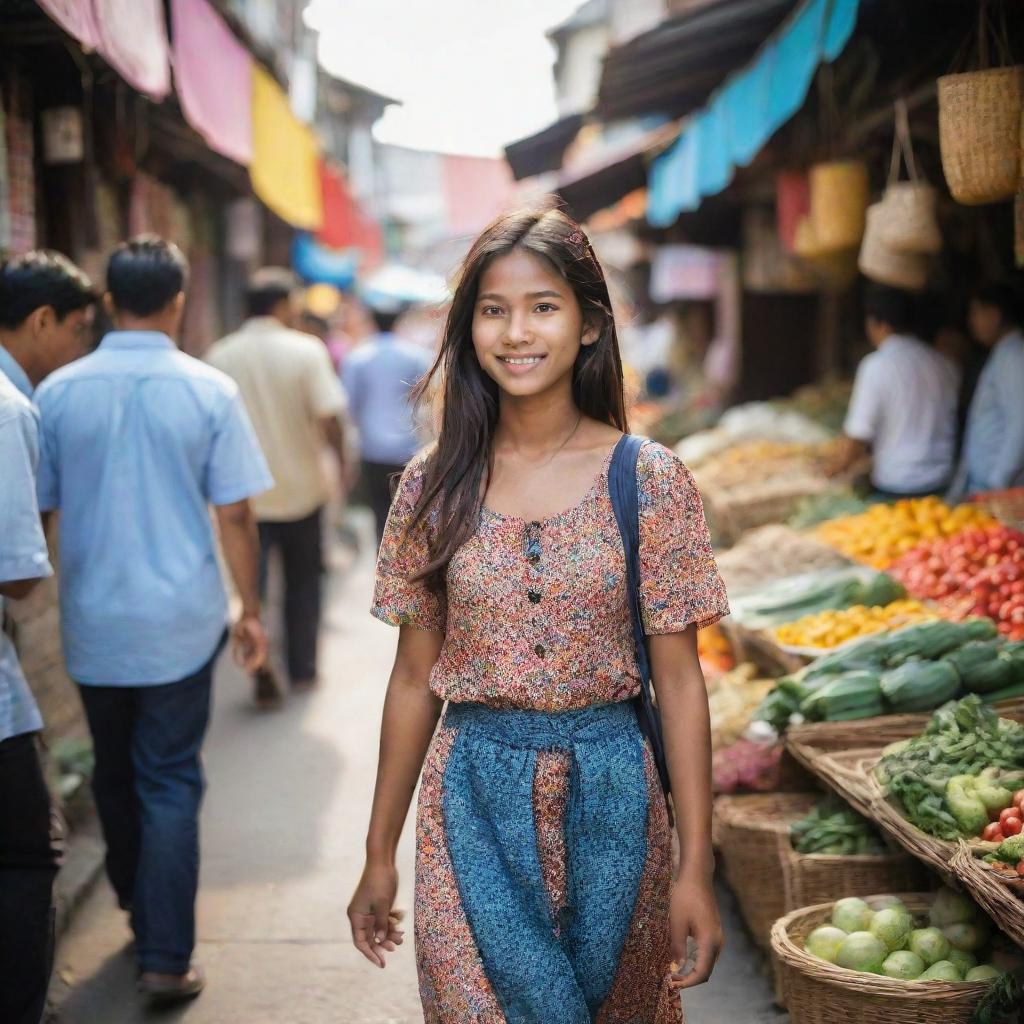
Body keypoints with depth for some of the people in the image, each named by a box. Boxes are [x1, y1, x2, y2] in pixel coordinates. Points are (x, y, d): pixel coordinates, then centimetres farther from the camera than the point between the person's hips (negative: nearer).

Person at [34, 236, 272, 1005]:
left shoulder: (58, 391, -3)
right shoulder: (209, 390, -8)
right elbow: (235, 516, -7)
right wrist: (251, 611, 4)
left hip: (93, 624, 2)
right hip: (179, 623, -2)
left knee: (115, 777, 19)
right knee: (170, 783, 5)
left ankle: (140, 915, 36)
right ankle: (166, 957, 3)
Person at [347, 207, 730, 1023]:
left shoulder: (650, 480, -6)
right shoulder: (435, 485, -1)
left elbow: (679, 681, -4)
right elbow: (414, 678, 5)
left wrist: (696, 866, -7)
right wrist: (380, 855, 8)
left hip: (609, 799, 0)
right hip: (472, 798, 1)